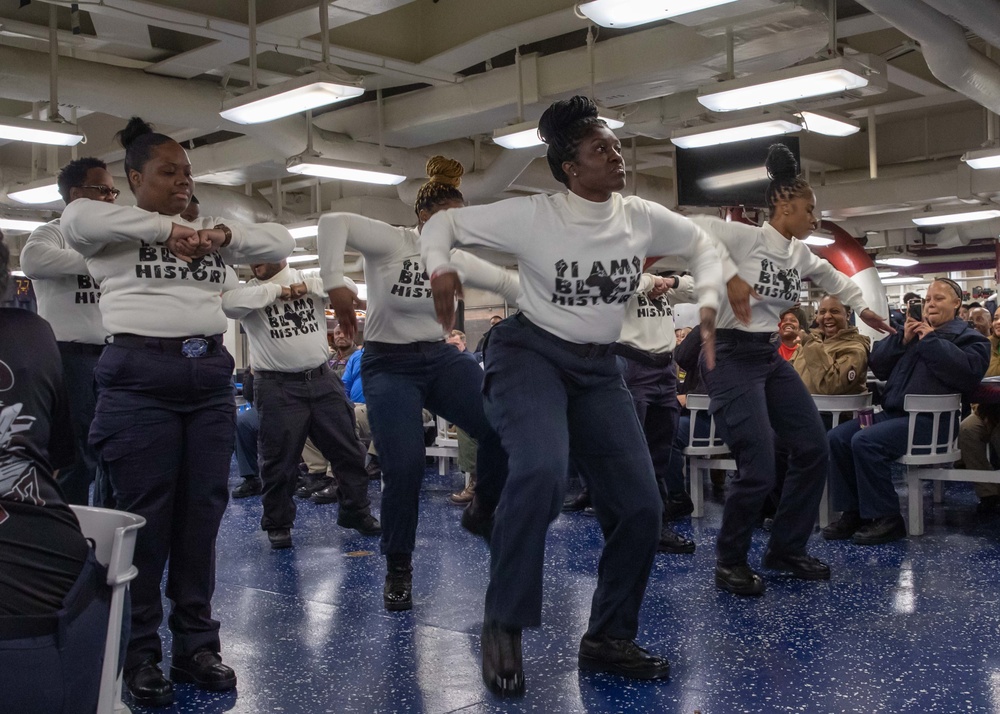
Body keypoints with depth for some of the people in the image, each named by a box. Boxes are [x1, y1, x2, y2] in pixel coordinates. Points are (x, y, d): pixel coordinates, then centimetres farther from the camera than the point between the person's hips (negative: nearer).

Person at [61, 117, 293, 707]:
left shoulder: (211, 230, 18)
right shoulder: (115, 232, 5)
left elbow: (282, 242, 13)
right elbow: (77, 217, -17)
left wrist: (227, 235, -5)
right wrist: (165, 228, -17)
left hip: (211, 376, 5)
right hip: (140, 377, -4)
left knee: (202, 514, 7)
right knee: (146, 518, 0)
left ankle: (197, 644, 17)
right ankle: (139, 653, 12)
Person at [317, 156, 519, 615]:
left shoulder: (457, 261, 6)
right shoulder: (391, 242, -11)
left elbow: (505, 282, 11)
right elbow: (333, 222, -24)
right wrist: (334, 284, -34)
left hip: (441, 359, 5)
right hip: (388, 365, -4)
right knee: (404, 466, -17)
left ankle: (482, 512, 8)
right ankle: (398, 568, 7)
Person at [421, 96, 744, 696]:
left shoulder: (642, 218, -1)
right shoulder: (532, 216, -12)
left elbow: (701, 244, 17)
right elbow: (445, 222, -3)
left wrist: (710, 298, 0)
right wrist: (440, 266, -24)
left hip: (599, 368, 5)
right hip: (531, 353, -5)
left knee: (640, 506, -4)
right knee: (542, 471, -34)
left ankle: (608, 640, 15)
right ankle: (504, 626, -16)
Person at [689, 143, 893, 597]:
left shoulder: (801, 255, 11)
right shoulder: (744, 237, -13)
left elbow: (832, 278, 32)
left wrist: (862, 308, 40)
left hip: (769, 356, 9)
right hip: (729, 356, -9)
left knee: (813, 450, 7)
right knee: (759, 469, -15)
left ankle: (786, 549, 23)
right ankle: (729, 561, 8)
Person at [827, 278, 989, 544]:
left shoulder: (968, 338, 6)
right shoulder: (915, 330, 24)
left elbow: (968, 372, -17)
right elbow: (877, 365, 15)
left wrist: (930, 340, -12)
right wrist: (902, 339, 1)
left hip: (929, 419, -7)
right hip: (892, 412, 7)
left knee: (865, 442, -28)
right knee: (837, 438, -10)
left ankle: (887, 519, -19)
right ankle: (853, 512, -4)